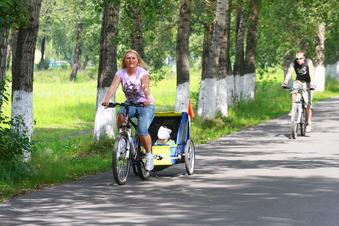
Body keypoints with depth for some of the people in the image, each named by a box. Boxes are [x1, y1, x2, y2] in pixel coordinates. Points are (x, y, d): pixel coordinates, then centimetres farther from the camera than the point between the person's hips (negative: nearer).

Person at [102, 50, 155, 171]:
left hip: (146, 105, -3)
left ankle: (149, 156, -3)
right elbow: (113, 87, -20)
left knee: (142, 131, -23)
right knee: (121, 115, -31)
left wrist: (147, 99, -51)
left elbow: (145, 87, -30)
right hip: (130, 104, 3)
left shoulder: (143, 73, -12)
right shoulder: (121, 73, -4)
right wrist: (106, 100, -39)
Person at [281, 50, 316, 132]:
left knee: (307, 102, -11)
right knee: (293, 93, -30)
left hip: (307, 82, -2)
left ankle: (309, 123, -7)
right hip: (298, 81, 2)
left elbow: (311, 73, -35)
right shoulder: (293, 63, -18)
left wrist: (312, 84, -50)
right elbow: (289, 72, -31)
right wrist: (285, 82, -48)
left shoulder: (308, 62, -24)